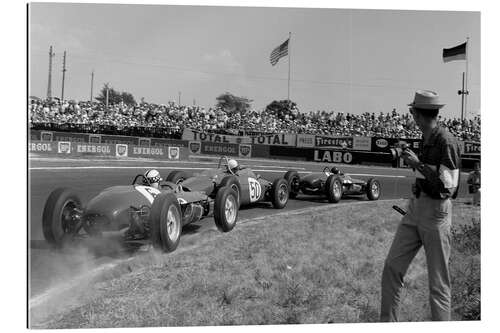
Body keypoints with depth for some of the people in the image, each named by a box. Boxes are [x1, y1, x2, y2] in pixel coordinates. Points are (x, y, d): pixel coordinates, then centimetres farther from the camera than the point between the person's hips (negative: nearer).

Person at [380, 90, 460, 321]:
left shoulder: (446, 141, -15)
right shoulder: (427, 139, 9)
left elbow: (448, 184, -20)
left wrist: (418, 164, -18)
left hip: (436, 209, -8)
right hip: (415, 207, 8)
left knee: (438, 278, 1)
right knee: (392, 267, 9)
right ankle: (387, 323, 20)